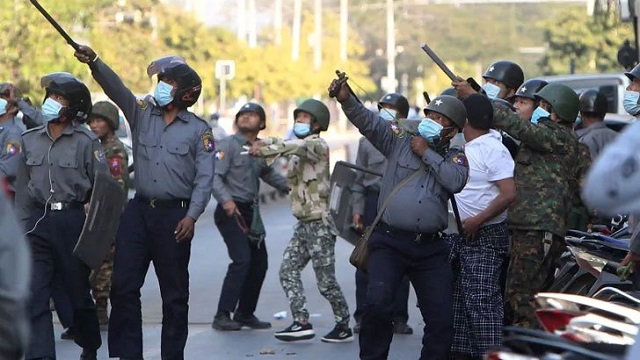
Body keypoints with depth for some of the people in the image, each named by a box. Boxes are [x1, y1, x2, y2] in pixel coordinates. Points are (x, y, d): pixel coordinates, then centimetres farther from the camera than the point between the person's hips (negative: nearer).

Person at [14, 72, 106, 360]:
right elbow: (22, 188, 12)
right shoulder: (30, 140, 8)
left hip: (73, 221, -3)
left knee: (79, 292, 11)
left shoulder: (86, 142, -5)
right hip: (39, 221, 3)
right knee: (34, 296, -8)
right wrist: (21, 226, 8)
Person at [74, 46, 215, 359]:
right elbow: (115, 87, -6)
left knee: (174, 293, 4)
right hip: (138, 210, 3)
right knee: (123, 285, -3)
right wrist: (94, 62, -23)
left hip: (175, 214, -3)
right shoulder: (142, 113, 9)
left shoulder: (199, 130, 0)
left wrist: (192, 216, -15)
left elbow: (204, 178, -4)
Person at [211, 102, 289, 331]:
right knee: (242, 260, -19)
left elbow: (268, 173, 29)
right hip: (231, 211, -8)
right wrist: (226, 200, -31)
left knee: (259, 263, 10)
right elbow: (215, 176, -16)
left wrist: (289, 187, 17)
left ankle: (245, 313, 23)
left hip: (252, 212, 8)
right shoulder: (229, 145, -7)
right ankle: (222, 316, -18)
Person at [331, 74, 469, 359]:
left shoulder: (455, 158, 12)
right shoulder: (400, 142, 10)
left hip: (431, 248, 2)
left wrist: (427, 153, -4)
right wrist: (346, 100, -22)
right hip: (389, 242, -2)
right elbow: (368, 121, -4)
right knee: (377, 303, -20)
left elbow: (456, 181, -10)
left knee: (442, 319, -1)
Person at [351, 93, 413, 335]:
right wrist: (357, 209, 2)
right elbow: (359, 179, 9)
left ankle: (399, 317, 11)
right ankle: (363, 316, 7)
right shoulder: (368, 141, 8)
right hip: (373, 201, 1)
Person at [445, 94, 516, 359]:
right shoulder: (467, 147, 12)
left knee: (481, 302, -11)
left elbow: (509, 194, -23)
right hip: (459, 236, 9)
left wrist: (477, 221, -22)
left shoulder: (492, 149, -15)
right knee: (459, 299, 13)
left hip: (484, 237, -9)